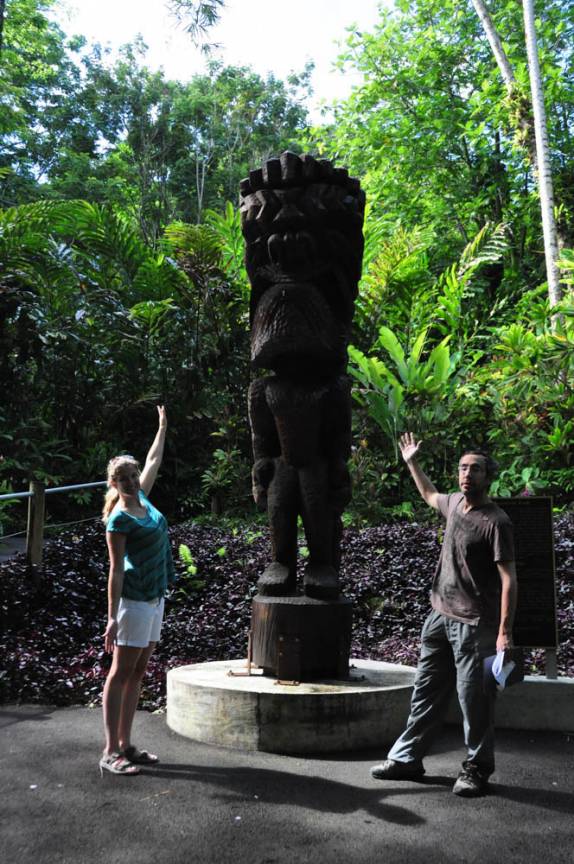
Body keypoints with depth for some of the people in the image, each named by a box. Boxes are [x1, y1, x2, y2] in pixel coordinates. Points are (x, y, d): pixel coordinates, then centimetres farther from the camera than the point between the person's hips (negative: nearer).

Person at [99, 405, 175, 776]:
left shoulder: (143, 499, 7)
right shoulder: (119, 519, -14)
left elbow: (153, 462, 23)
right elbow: (116, 570, -16)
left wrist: (163, 427, 33)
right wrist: (112, 617, -18)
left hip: (155, 598, 8)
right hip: (135, 599, -8)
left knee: (138, 673, 11)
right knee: (121, 673, -3)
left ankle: (126, 745, 20)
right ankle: (111, 753, 4)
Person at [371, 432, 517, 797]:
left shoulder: (496, 522, -15)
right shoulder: (455, 502, 6)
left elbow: (508, 578, -18)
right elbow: (431, 496, 32)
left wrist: (505, 631, -23)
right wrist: (412, 463, 34)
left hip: (474, 624, -7)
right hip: (441, 616, 8)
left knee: (474, 698, 2)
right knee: (427, 691, 15)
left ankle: (477, 770, 19)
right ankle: (407, 758, 26)